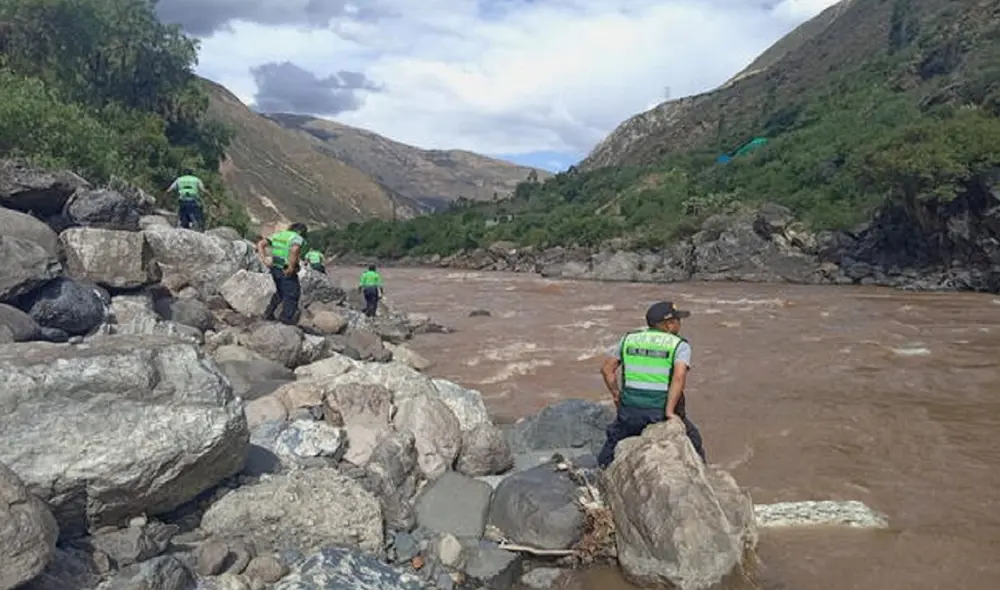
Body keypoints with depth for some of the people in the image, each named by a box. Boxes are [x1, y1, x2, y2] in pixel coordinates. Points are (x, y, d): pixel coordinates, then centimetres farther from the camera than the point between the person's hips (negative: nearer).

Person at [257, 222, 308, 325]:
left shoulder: (277, 235, 13)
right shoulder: (298, 239, -9)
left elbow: (260, 244, 5)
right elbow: (295, 250, -32)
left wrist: (264, 259, -1)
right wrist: (291, 267, -25)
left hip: (274, 268, 7)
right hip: (286, 271, -7)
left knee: (280, 292, 26)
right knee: (292, 293, 11)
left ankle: (269, 313, 26)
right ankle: (286, 317, 12)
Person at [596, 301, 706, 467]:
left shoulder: (629, 339, 8)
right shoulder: (680, 345, -3)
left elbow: (607, 369, 8)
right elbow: (679, 377, -19)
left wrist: (617, 395, 18)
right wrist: (669, 412, -16)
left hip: (630, 410, 3)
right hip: (662, 412, -2)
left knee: (614, 441, 29)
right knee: (694, 443, 23)